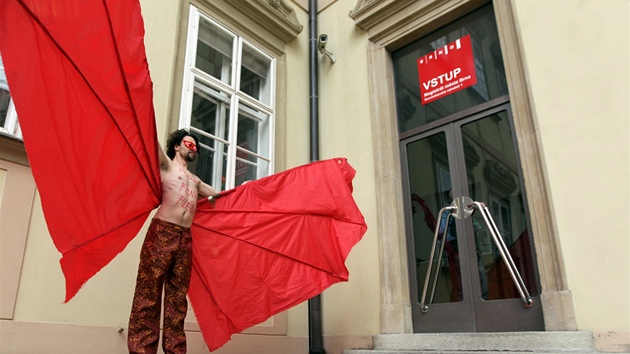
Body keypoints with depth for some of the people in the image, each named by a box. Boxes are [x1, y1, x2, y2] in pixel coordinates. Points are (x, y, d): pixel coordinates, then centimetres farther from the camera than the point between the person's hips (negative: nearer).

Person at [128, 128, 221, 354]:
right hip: (162, 233, -6)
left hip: (185, 238, 6)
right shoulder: (166, 165, 11)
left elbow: (217, 195, 40)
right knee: (149, 293, -8)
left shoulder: (195, 180, 28)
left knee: (177, 297, 3)